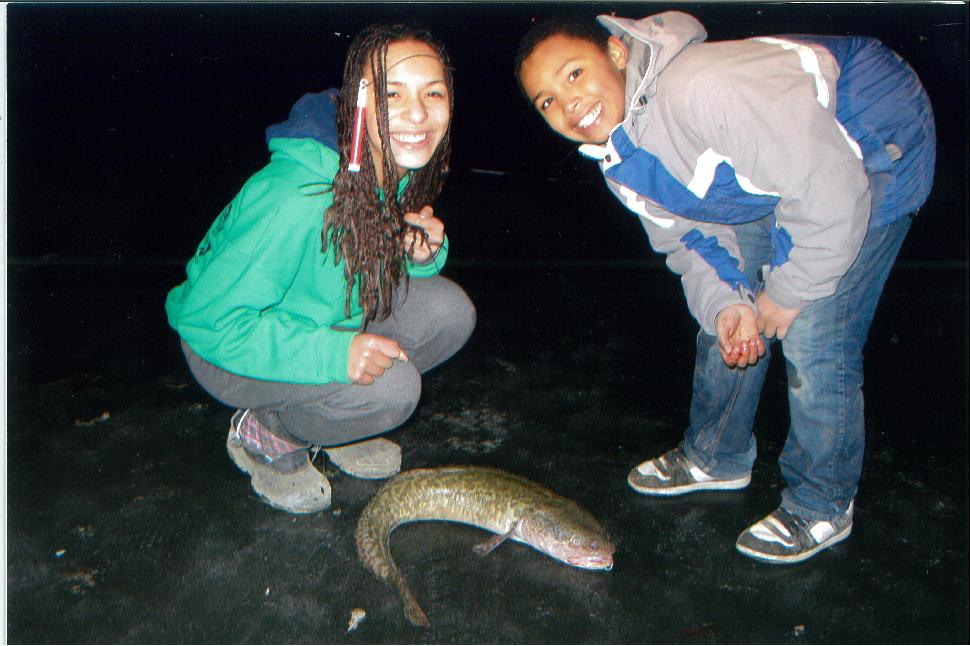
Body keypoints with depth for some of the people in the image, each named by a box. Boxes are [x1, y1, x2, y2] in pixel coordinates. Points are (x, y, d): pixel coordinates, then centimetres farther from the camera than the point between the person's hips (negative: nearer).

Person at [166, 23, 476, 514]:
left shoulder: (401, 168, -11)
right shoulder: (297, 197, -35)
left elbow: (375, 262, 6)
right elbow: (208, 318, -32)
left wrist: (424, 254, -18)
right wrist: (331, 353, -39)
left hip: (330, 316, 7)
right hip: (225, 346, -7)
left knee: (450, 311, -11)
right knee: (391, 387, -28)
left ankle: (329, 420, 8)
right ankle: (265, 436, 1)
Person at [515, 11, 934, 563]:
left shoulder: (702, 88, -38)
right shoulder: (619, 165, -9)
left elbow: (827, 191, -34)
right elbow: (688, 237, 2)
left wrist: (786, 292, -21)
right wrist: (726, 302, -16)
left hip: (874, 147, -8)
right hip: (767, 180, 8)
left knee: (815, 341, -11)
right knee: (724, 321, 11)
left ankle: (822, 508, 11)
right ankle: (717, 456, 35)